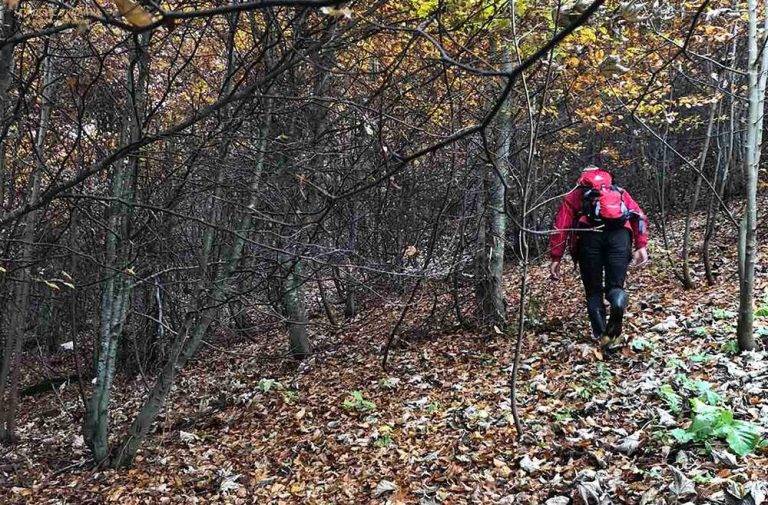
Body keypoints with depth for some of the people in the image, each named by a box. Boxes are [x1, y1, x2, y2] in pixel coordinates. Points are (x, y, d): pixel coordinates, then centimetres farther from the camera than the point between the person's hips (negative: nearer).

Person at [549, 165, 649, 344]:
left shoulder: (575, 194, 29)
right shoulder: (619, 191, 34)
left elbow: (560, 226, 17)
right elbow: (640, 216, 18)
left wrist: (555, 258, 14)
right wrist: (641, 246, 10)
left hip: (590, 235, -1)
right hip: (620, 234, 1)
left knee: (593, 290, 12)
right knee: (615, 286, 11)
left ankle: (600, 334, -5)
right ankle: (618, 302, -22)